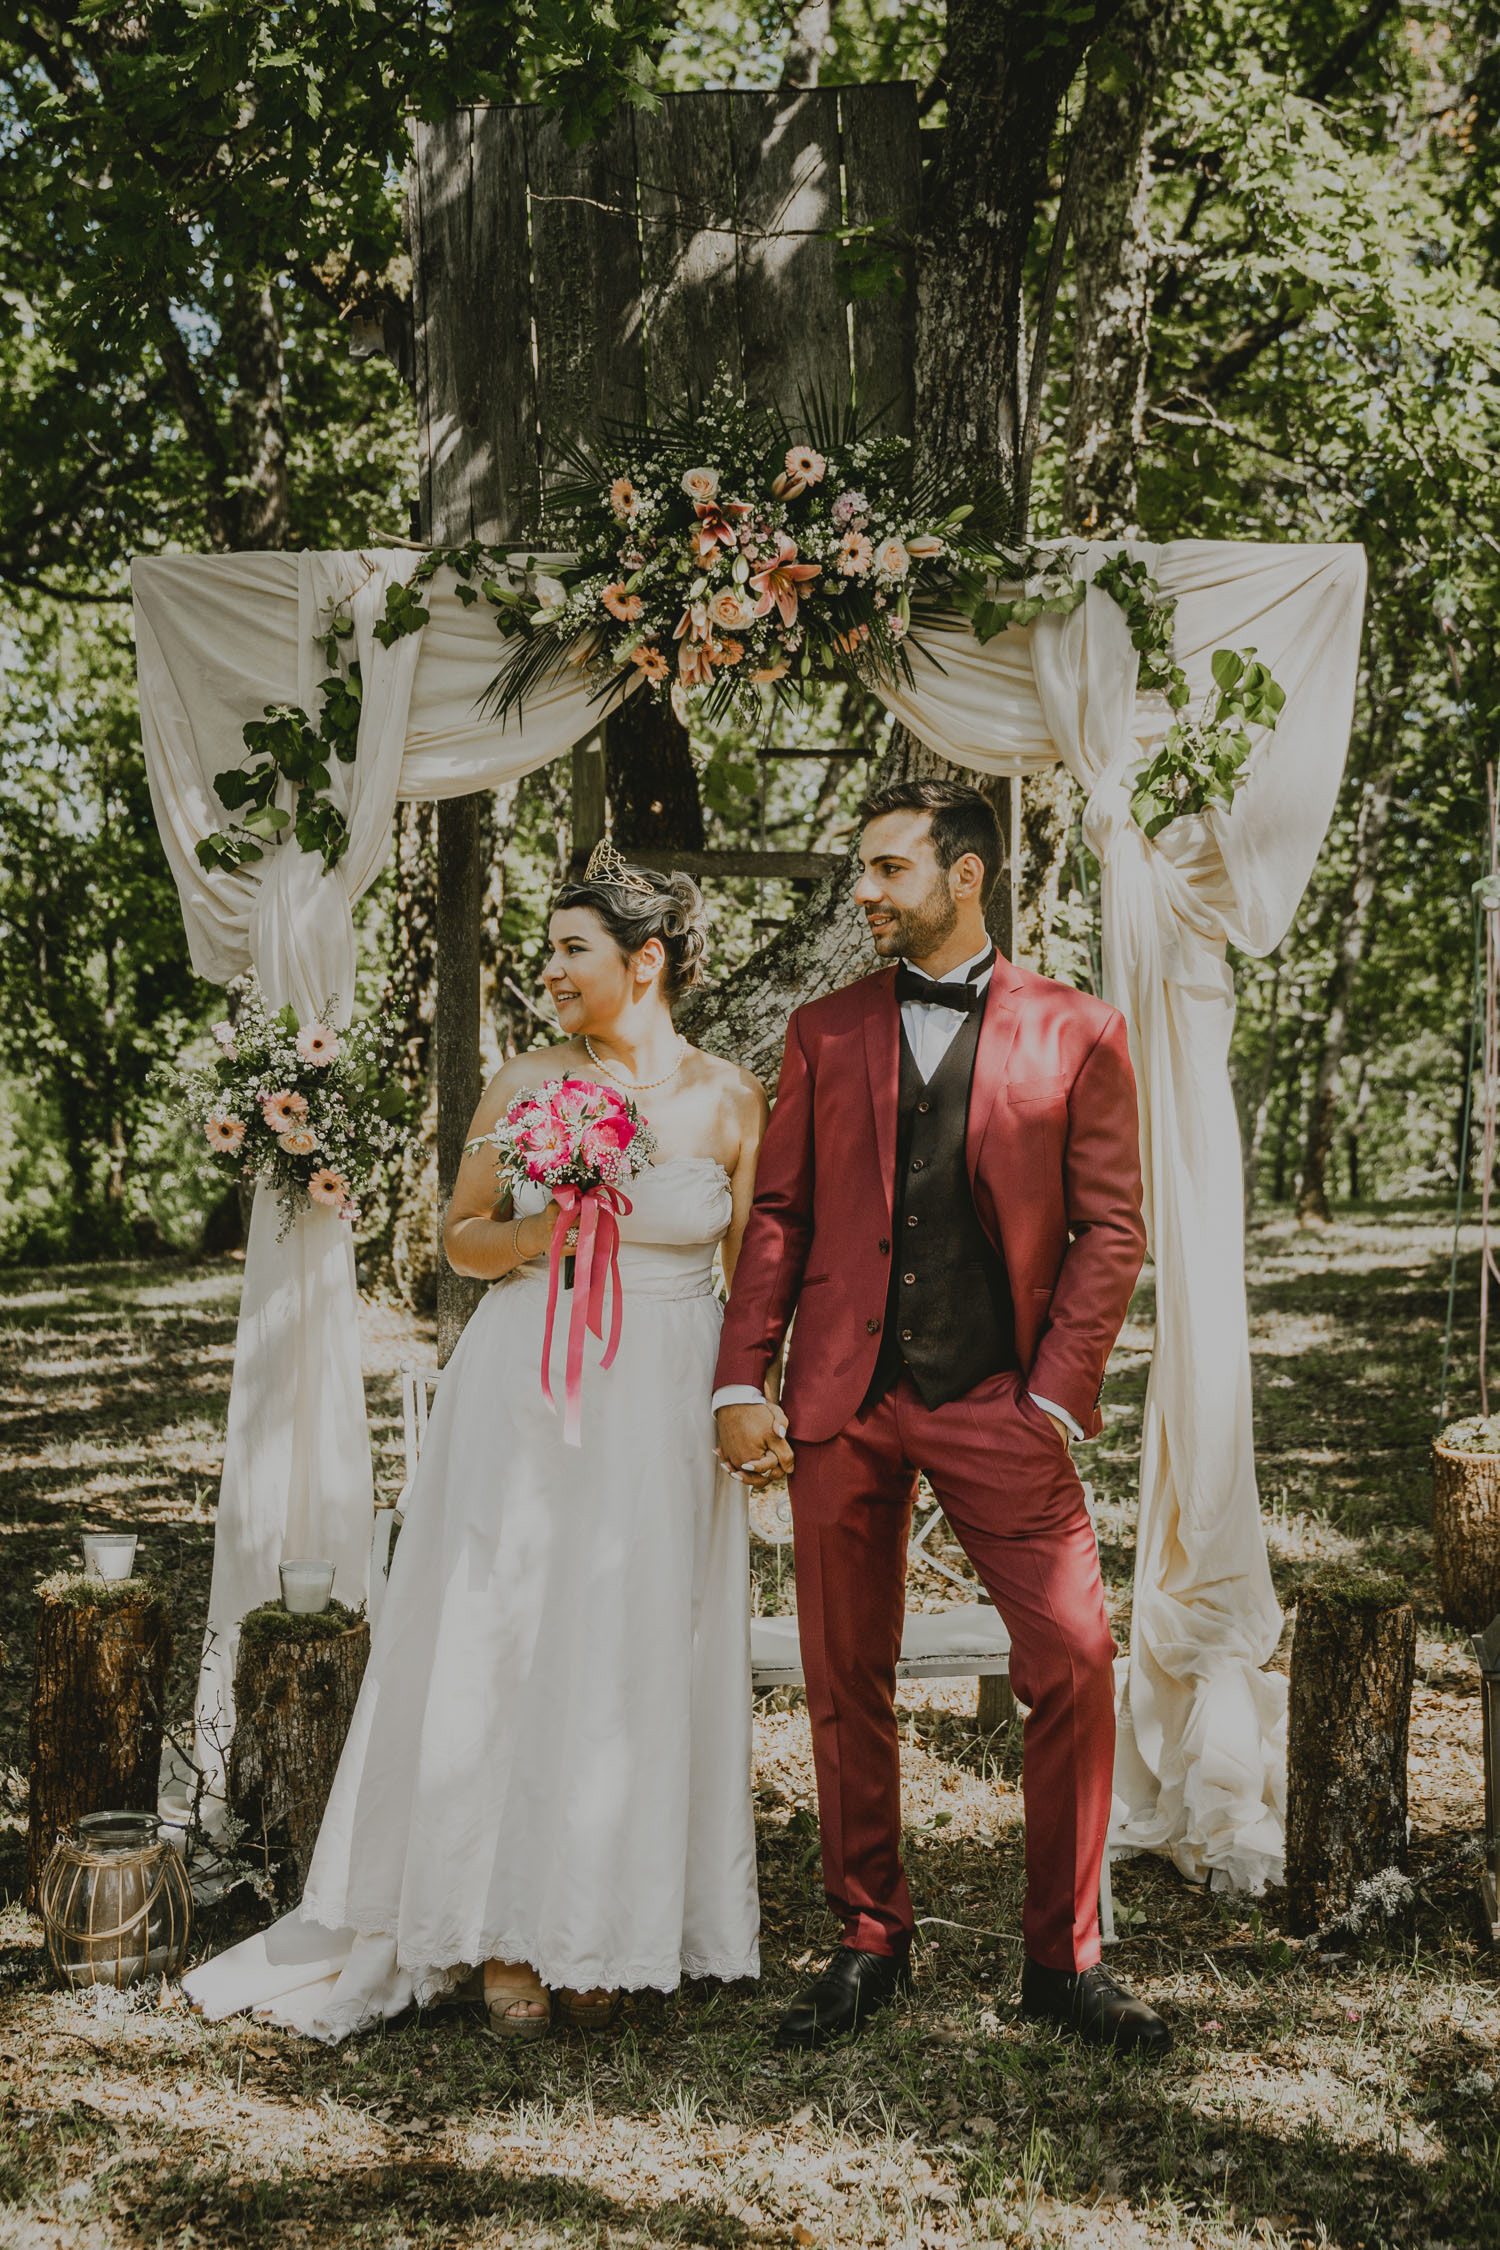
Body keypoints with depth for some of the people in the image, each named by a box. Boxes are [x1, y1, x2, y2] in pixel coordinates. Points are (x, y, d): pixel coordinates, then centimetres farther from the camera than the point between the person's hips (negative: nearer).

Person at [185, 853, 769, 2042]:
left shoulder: (729, 1098, 0)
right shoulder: (526, 1082, 1)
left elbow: (755, 1266, 4)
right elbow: (462, 1235, 7)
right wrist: (539, 1234, -12)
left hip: (662, 1412, 0)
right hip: (524, 1399, 0)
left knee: (635, 1660, 6)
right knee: (506, 1646, 3)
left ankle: (603, 1932, 22)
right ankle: (510, 1937, 17)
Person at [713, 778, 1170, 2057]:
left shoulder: (1077, 1034, 4)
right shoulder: (826, 1032, 11)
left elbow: (1112, 1228, 2)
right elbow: (779, 1214, 9)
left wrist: (1057, 1392, -7)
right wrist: (742, 1381, 0)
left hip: (999, 1402, -2)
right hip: (842, 1401, 2)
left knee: (1075, 1664, -7)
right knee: (845, 1679, 7)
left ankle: (1066, 1960, 10)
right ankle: (870, 1943, 24)